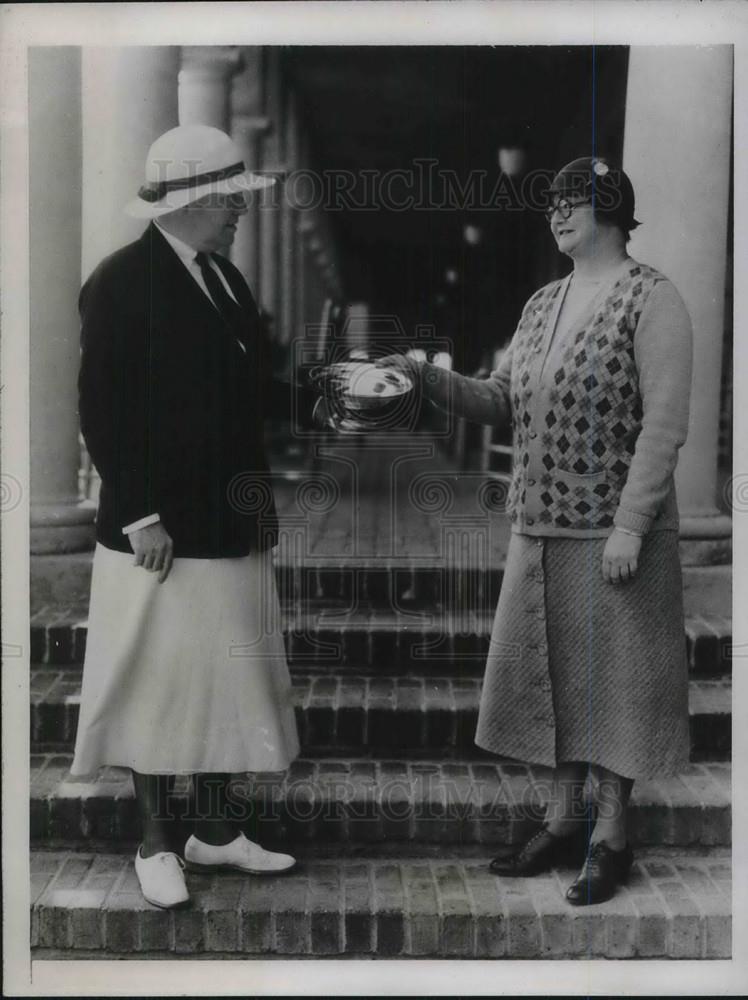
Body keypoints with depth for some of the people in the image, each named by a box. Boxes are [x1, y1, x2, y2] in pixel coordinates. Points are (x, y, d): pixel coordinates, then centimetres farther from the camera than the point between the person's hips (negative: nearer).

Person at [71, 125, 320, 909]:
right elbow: (103, 411, -15)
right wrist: (141, 517, -18)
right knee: (160, 684, 3)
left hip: (234, 522, 8)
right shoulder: (121, 283, -12)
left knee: (227, 682, 14)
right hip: (162, 529, -8)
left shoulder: (224, 278, 12)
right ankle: (155, 844, 18)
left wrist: (310, 396, 4)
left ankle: (216, 831, 27)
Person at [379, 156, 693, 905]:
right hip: (541, 527, 7)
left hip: (611, 530, -7)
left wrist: (630, 524, -19)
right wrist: (426, 377, -3)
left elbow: (665, 424, -14)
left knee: (612, 675, 2)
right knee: (549, 672, 11)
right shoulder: (542, 305, 13)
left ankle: (610, 835, 13)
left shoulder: (651, 300, -9)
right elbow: (501, 402, 13)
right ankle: (563, 820, 24)